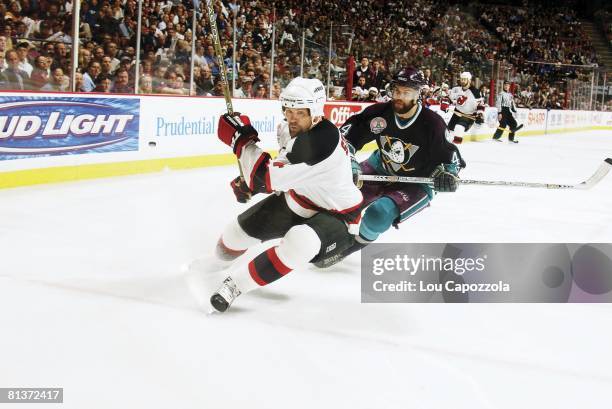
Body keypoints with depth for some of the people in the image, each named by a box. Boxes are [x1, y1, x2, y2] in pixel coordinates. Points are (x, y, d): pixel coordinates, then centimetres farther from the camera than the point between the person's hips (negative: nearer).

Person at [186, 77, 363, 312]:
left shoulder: (321, 141, -37)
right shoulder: (292, 127, -9)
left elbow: (267, 178, -36)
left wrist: (242, 139, -26)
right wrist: (250, 181, 6)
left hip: (336, 216, -9)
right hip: (298, 200, 9)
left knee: (300, 241, -38)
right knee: (246, 224, 12)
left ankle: (236, 284, -23)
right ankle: (218, 260, 47)